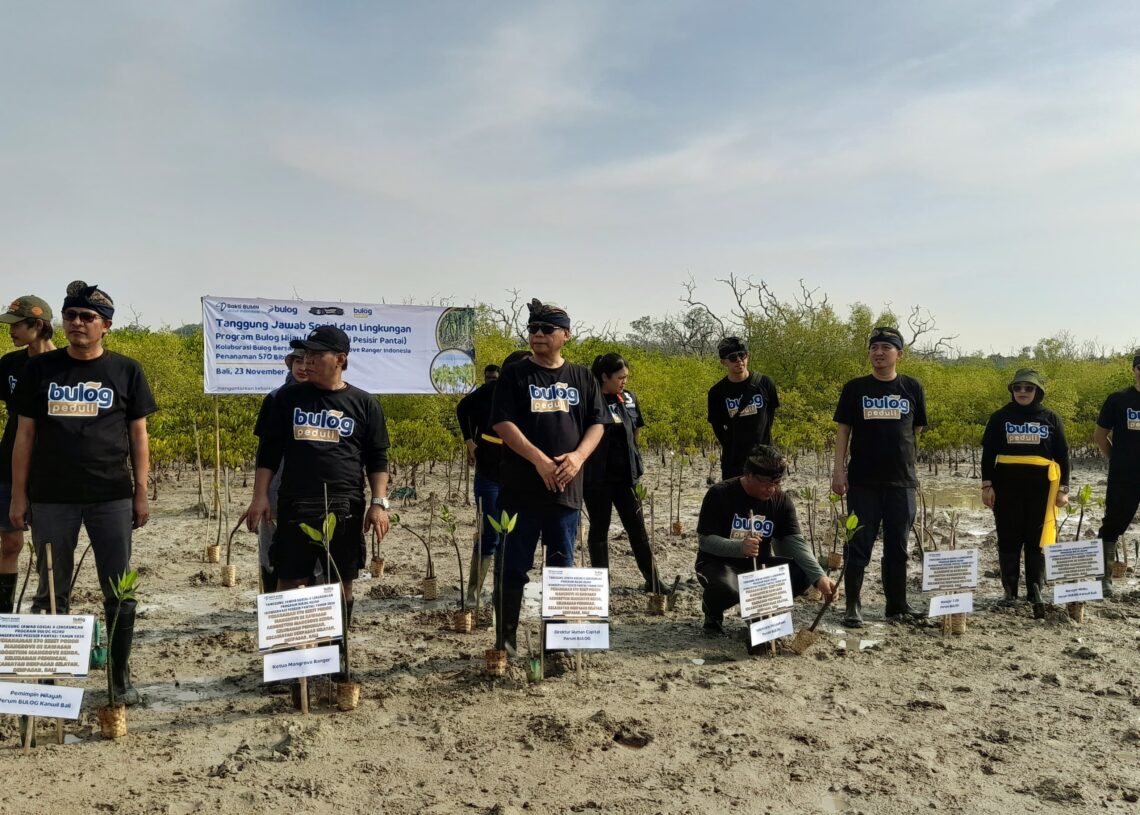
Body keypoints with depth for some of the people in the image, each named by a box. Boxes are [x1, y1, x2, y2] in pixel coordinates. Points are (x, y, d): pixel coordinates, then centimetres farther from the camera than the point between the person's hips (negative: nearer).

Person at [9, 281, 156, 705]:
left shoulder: (125, 371, 3)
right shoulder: (40, 368, 5)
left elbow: (138, 435, 5)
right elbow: (25, 434, 7)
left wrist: (141, 494, 0)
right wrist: (18, 495, 3)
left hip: (112, 497, -1)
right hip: (51, 498, 1)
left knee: (119, 591, 3)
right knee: (51, 591, 9)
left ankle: (121, 677, 14)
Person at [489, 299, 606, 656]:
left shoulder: (582, 377, 10)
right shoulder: (515, 374, 1)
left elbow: (596, 424, 9)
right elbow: (502, 423, -8)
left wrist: (578, 456, -11)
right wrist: (539, 460, -18)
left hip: (566, 488, 3)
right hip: (521, 489, -3)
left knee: (562, 566, 11)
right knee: (514, 567, 2)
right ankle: (505, 641, 12)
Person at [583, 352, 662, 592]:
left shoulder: (629, 399, 6)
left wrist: (638, 468, 13)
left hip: (625, 474, 4)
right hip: (597, 476, -4)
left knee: (637, 527, 7)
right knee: (599, 528, 8)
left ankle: (653, 581, 14)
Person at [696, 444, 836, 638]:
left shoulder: (781, 500, -4)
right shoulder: (720, 494, -18)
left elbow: (795, 542, -11)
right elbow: (705, 540, -19)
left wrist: (819, 576, -27)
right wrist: (740, 547, -37)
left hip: (759, 564, 5)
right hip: (719, 562, -5)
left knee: (801, 575, -19)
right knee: (727, 588, -38)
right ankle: (713, 614, 1)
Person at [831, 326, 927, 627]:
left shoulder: (912, 388, 5)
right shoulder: (855, 388, 3)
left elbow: (917, 429, 14)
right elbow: (843, 429, 3)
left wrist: (906, 461, 11)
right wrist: (838, 469, -4)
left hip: (902, 480, 1)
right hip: (862, 481, -1)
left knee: (897, 546, 9)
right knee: (858, 545, 2)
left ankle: (898, 605, 20)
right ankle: (853, 606, 11)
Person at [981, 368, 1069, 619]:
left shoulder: (1051, 419, 7)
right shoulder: (1000, 417, 6)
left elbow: (1062, 456, 8)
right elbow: (988, 453, 5)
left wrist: (1063, 488, 3)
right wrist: (987, 485, -1)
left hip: (1040, 487, 0)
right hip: (1007, 487, 0)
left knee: (1037, 540, 2)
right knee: (1008, 539, 5)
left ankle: (1035, 591, 9)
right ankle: (1010, 590, 14)